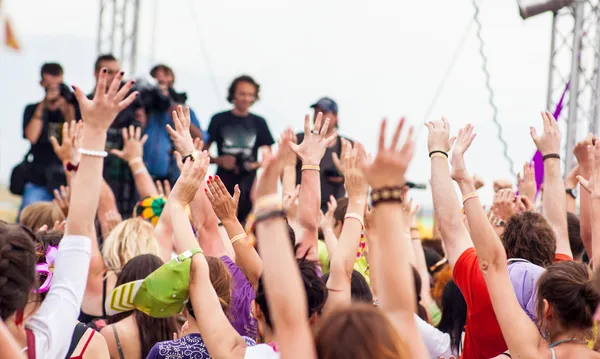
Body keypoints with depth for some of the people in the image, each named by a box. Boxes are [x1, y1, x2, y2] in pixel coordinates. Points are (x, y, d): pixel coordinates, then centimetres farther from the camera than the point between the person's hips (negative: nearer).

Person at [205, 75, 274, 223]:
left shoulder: (259, 123, 10)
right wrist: (219, 160, -13)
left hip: (249, 185, 2)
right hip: (223, 185, -1)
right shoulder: (219, 120, 5)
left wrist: (257, 164, -8)